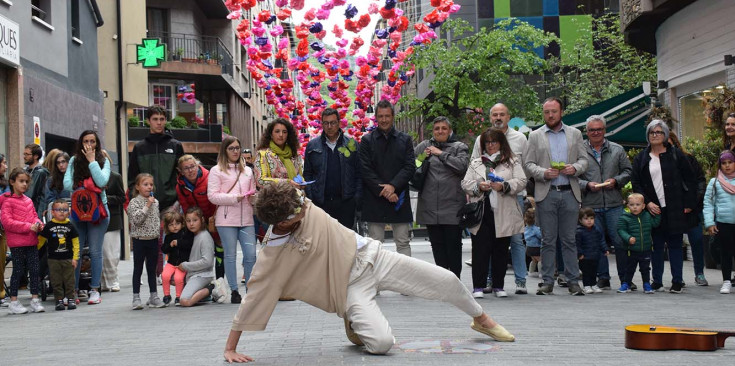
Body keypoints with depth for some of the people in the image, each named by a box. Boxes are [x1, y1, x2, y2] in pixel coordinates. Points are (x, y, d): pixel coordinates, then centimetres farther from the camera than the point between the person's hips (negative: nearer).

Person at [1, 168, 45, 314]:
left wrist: (38, 224, -4)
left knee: (35, 270, 5)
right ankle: (14, 302, 10)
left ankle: (35, 299, 14)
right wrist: (28, 226, -20)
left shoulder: (28, 200, 12)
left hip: (31, 242, 6)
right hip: (16, 243, -6)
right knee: (18, 271, 0)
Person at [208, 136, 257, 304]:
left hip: (246, 219, 4)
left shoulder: (247, 171, 19)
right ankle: (234, 291, 6)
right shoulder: (217, 171, 3)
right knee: (230, 255, 0)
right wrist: (234, 198, -14)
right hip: (226, 220, -4)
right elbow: (212, 196, -4)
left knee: (251, 254, -3)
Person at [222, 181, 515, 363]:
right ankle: (354, 325, 10)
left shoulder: (303, 207, -12)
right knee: (381, 343, -27)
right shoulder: (273, 254, -24)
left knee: (445, 280, 2)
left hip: (368, 256, 4)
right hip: (350, 284, -4)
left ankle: (481, 319, 32)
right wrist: (231, 348, -21)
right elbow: (254, 296, -21)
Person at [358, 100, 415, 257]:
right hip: (374, 199, -1)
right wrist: (383, 192, -11)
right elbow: (365, 170, -3)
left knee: (403, 243, 4)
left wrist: (393, 186, -12)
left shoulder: (405, 139, 9)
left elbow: (410, 167, 1)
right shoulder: (367, 140, 5)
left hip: (399, 197, 1)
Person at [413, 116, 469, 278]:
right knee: (437, 245, 8)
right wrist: (422, 158, -4)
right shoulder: (423, 146, 12)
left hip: (452, 206, -3)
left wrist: (441, 153, -7)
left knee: (453, 244, 0)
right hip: (430, 206, 3)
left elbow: (462, 165, -12)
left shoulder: (459, 147, 6)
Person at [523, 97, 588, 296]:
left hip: (570, 193, 1)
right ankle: (547, 282, 6)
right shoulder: (535, 136, 9)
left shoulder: (575, 134, 13)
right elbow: (528, 164, 4)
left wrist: (574, 168, -9)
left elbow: (583, 160, 12)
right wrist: (543, 173, -14)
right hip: (546, 194, -1)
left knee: (569, 240, 2)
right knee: (548, 240, 1)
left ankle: (573, 281, 6)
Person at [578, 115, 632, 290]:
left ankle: (625, 277, 9)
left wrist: (616, 181, -6)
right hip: (591, 206, 0)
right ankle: (603, 278, 12)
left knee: (620, 241, -1)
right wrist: (587, 185, -13)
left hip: (614, 204, 1)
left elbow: (628, 171, 11)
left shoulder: (617, 150, 10)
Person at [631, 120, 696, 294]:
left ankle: (677, 282, 5)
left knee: (675, 245, 1)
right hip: (653, 209, 2)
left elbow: (690, 180, 4)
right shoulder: (640, 158, 10)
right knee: (656, 245, 3)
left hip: (674, 209, -2)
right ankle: (657, 282, 9)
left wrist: (688, 203, -2)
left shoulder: (676, 155, 4)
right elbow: (635, 184, 6)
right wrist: (647, 203, -6)